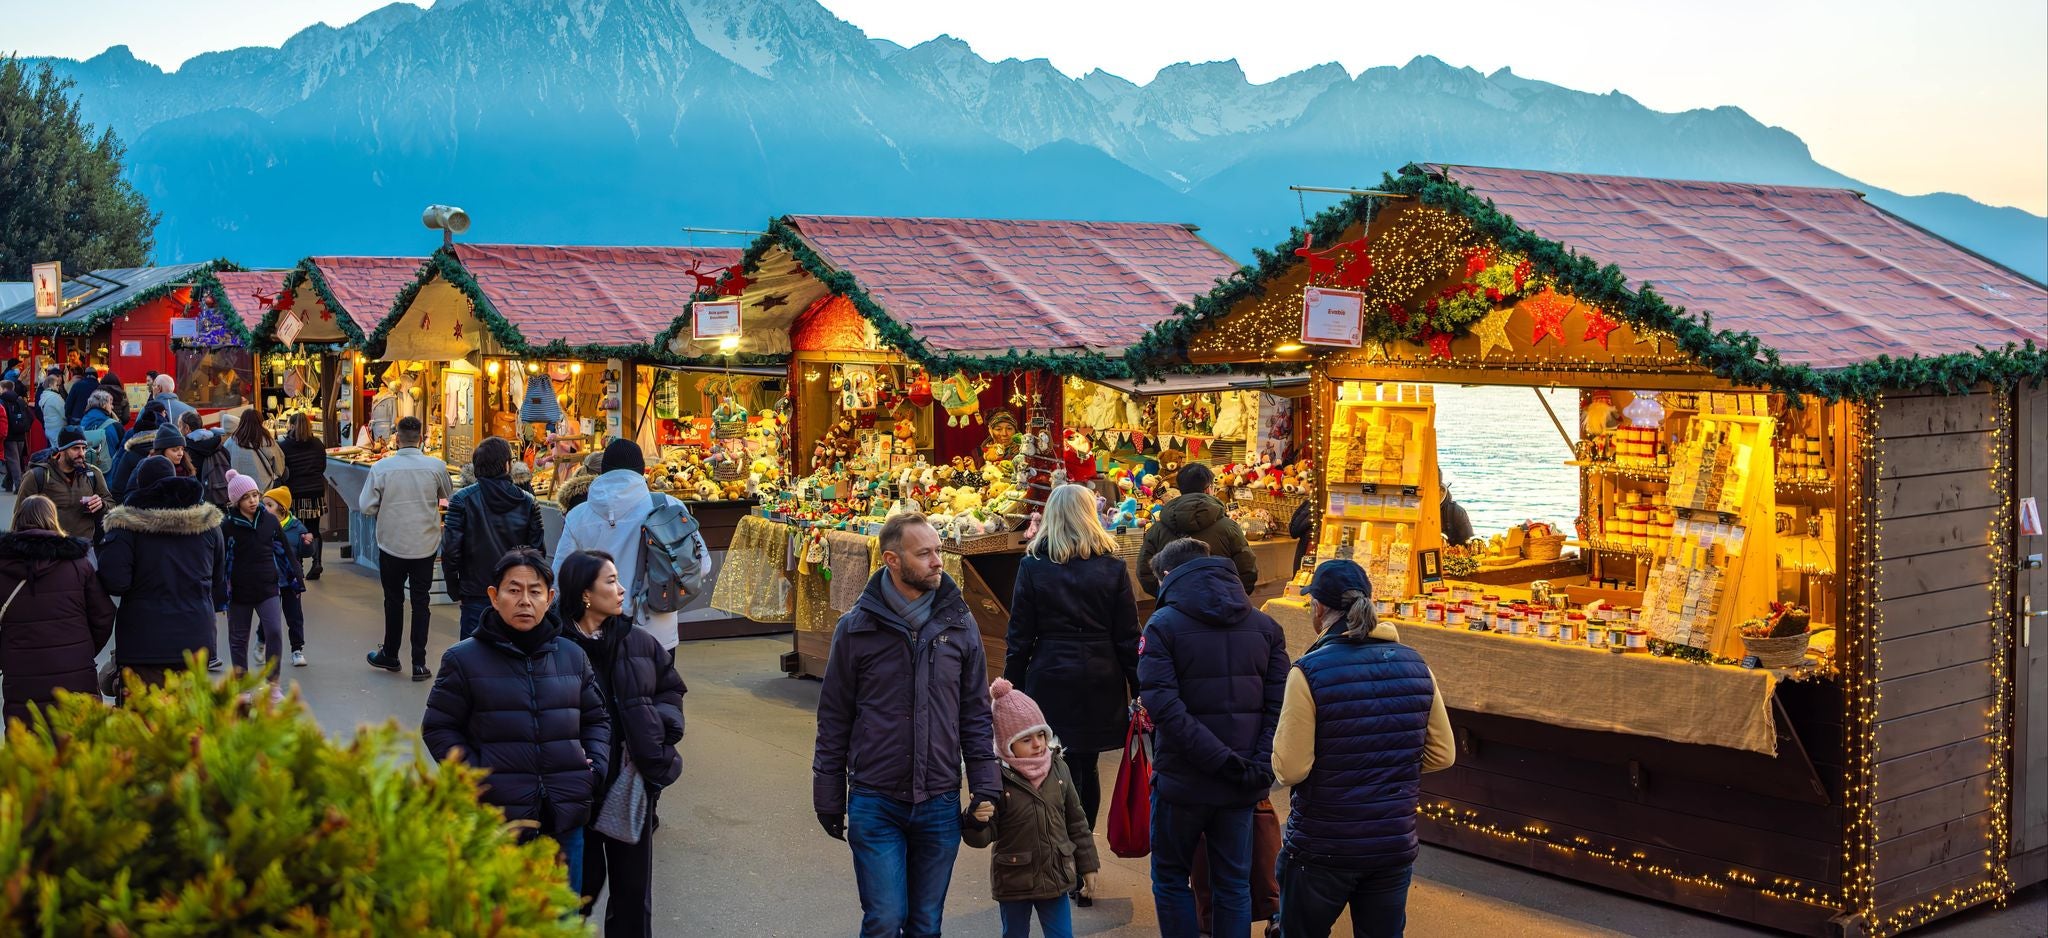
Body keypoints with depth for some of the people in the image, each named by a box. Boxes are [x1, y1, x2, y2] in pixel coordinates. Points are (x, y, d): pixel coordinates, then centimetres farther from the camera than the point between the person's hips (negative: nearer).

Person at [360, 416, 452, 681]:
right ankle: (419, 663, 7)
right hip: (425, 545, 1)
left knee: (394, 600, 16)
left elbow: (366, 506, -7)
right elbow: (448, 495, 9)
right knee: (420, 602, 8)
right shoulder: (436, 466, -10)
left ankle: (390, 655, 29)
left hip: (391, 544, 0)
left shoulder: (381, 467, -13)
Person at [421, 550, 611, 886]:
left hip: (565, 820, 4)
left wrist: (596, 768, 3)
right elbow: (438, 728, 2)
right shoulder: (464, 659, 0)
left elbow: (596, 719, 20)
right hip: (496, 820, -3)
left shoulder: (572, 657, 10)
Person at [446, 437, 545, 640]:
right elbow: (537, 547, -2)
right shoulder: (526, 502, -3)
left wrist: (455, 590, 1)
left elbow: (450, 549, -11)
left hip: (476, 595, -2)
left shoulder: (462, 499, -9)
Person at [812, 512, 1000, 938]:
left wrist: (986, 788, 2)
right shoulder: (857, 627, -5)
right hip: (875, 804, -2)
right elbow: (834, 719, 1)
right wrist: (829, 799, 3)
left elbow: (975, 712, 7)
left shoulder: (959, 623, 1)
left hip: (940, 805, 2)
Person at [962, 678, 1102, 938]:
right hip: (1014, 882, -3)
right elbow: (983, 837, -13)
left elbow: (1076, 822, 7)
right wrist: (977, 820, -35)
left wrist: (1088, 866, 9)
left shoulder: (1058, 769, -1)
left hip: (1056, 877, 3)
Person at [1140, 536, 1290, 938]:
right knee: (1233, 883, 14)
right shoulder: (1265, 626, 5)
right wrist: (1261, 765, -11)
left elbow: (1163, 705, -20)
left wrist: (1221, 759, -21)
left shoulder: (1163, 624, -8)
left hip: (1183, 780, -3)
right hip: (1242, 785, 4)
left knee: (1171, 878, 14)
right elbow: (1279, 704, -4)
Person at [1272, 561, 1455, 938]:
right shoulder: (1414, 665, -1)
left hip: (1322, 848, -4)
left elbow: (1290, 770, -18)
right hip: (1395, 846, 4)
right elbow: (1441, 754, 5)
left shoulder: (1309, 671, -17)